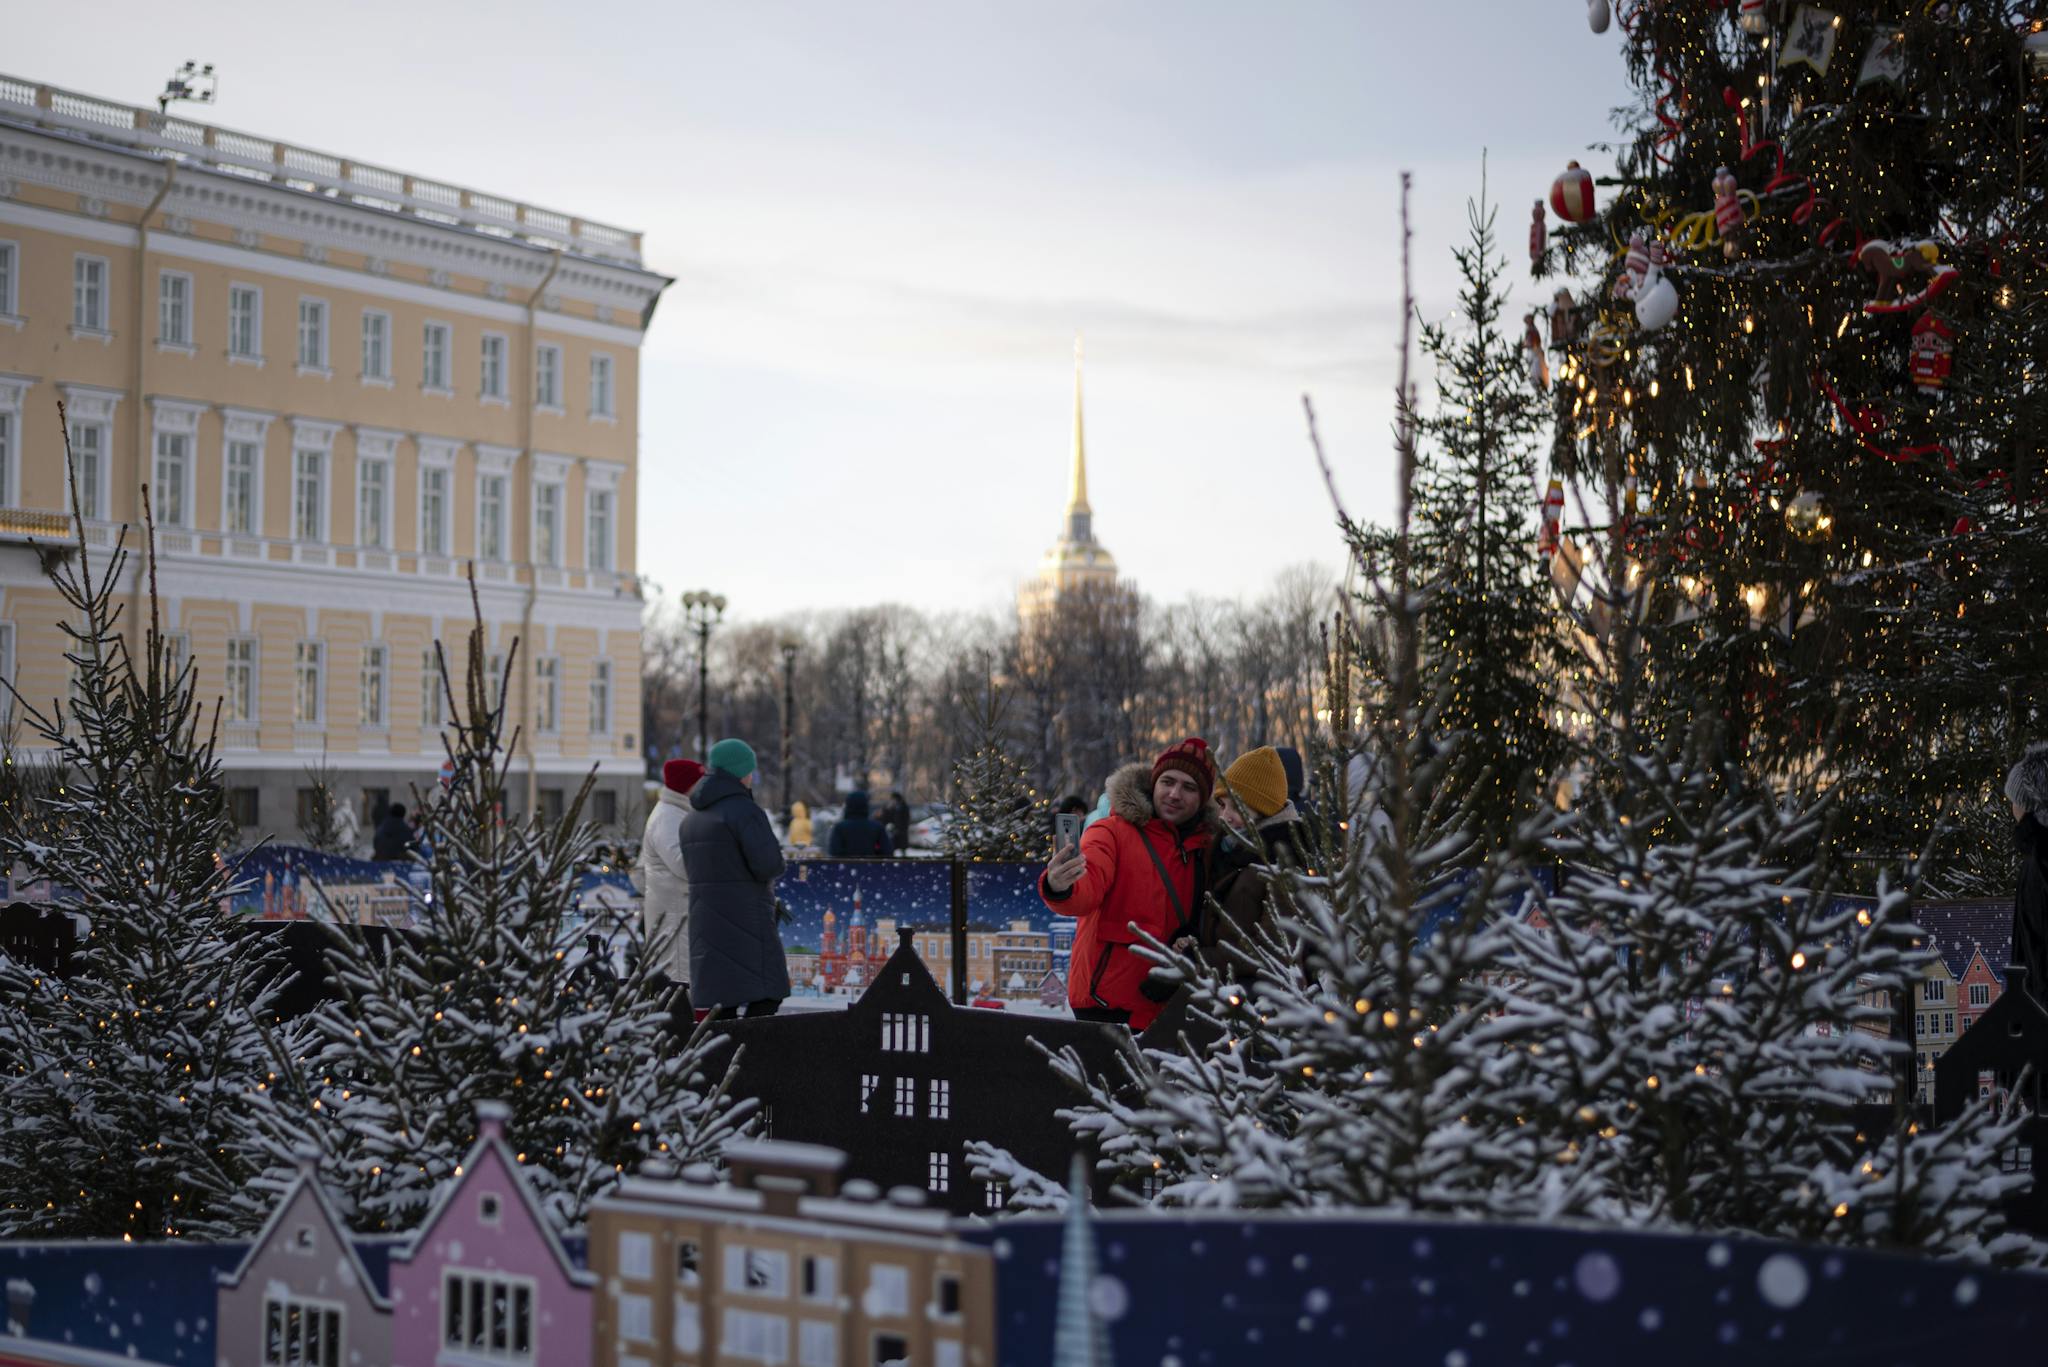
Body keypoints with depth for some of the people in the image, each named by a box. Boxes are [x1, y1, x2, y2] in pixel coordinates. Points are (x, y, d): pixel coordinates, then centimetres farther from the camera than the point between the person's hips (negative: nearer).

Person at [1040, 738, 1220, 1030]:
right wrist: (1060, 889, -46)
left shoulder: (1205, 848, 9)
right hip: (1106, 1003, -5)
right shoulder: (1113, 832, -6)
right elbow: (1087, 889, -23)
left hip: (1164, 1010, 5)